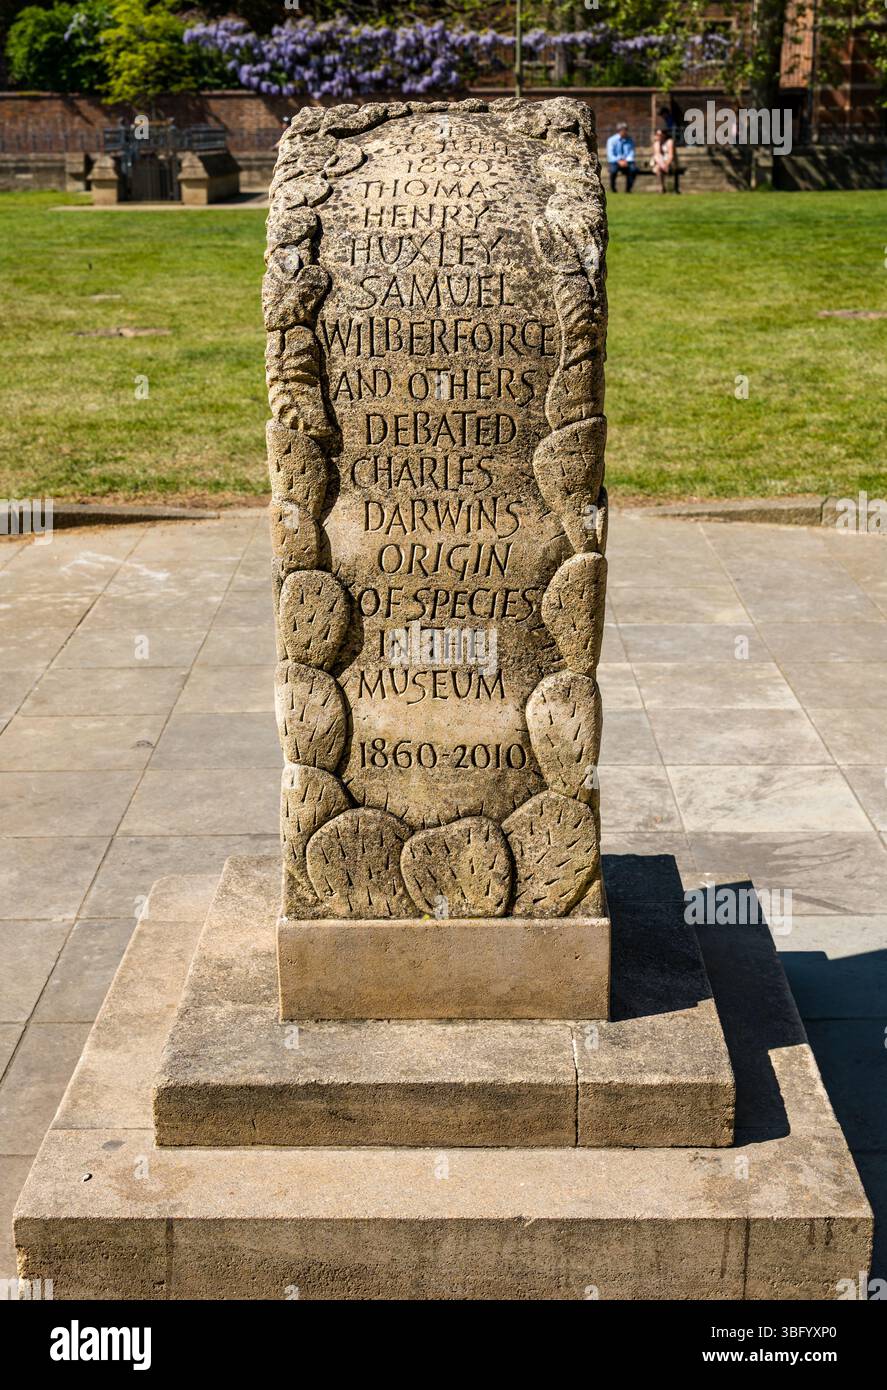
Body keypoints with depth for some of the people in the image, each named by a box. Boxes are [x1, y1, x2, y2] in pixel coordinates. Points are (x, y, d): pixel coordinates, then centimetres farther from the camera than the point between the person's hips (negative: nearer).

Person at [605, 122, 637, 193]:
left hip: (626, 162, 2)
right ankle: (612, 188, -11)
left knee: (634, 169, -30)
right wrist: (619, 161, -26)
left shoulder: (630, 140, 5)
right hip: (615, 161, -2)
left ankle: (628, 189, -12)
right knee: (613, 170, -37)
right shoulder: (612, 140, -2)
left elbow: (631, 153, 1)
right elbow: (610, 155, -10)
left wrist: (626, 161, -20)